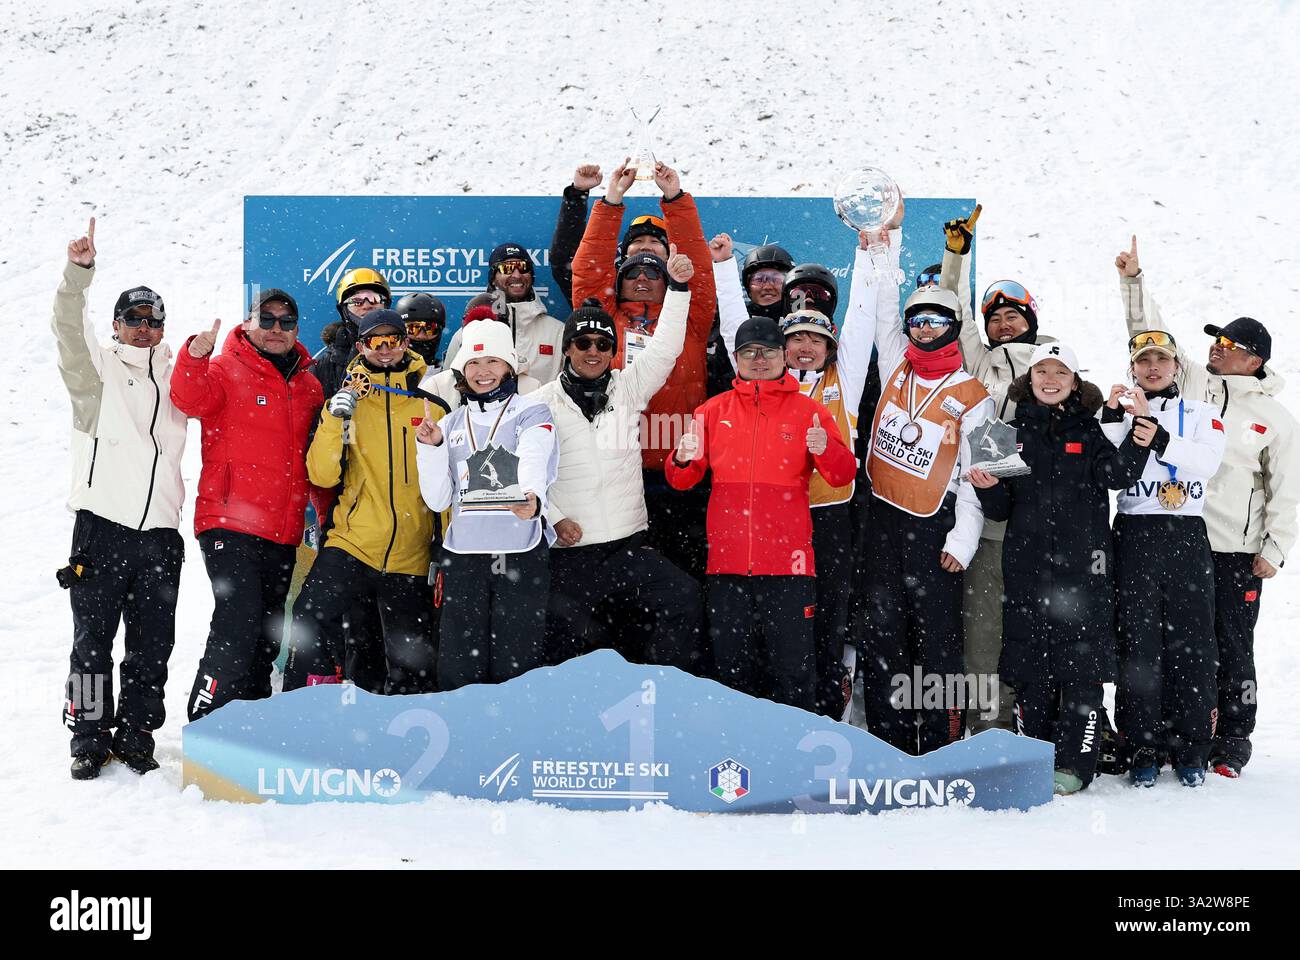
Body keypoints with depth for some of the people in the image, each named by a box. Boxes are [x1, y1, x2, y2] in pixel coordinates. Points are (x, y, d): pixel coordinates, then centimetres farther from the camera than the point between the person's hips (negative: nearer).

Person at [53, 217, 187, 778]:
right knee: (92, 641, 1)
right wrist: (79, 272, -26)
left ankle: (135, 738, 18)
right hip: (102, 527, -3)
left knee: (152, 646, 6)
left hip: (160, 533, 3)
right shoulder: (97, 367, 6)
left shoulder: (175, 374, 18)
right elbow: (69, 327, -10)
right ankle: (90, 740, 11)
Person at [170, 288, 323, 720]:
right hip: (230, 524, -6)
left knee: (268, 634, 12)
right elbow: (190, 398, -22)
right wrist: (195, 357, -40)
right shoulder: (227, 370, -1)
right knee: (239, 621, -17)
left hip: (283, 533, 6)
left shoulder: (309, 385, 15)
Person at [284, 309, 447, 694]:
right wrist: (335, 419, -18)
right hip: (352, 543, -1)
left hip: (411, 557, 1)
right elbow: (322, 475, -5)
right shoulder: (346, 403, 5)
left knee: (411, 663, 9)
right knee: (311, 617, -24)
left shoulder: (432, 408, 4)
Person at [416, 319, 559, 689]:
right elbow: (438, 500, 12)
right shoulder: (450, 424, 16)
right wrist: (431, 448, -1)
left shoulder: (531, 411, 5)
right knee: (459, 671, 1)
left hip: (523, 554, -3)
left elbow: (535, 463, -16)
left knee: (515, 669, -2)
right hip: (462, 555, 3)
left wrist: (532, 499, -38)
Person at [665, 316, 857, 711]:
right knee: (730, 665, 8)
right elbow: (681, 481, 12)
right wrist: (683, 459, -11)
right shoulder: (714, 411, 12)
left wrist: (826, 450, -23)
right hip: (728, 558, 2)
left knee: (794, 670, -1)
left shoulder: (808, 411, 7)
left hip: (788, 559, -2)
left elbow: (844, 475, -2)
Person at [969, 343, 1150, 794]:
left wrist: (1136, 446, -30)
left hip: (1083, 562, -2)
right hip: (1026, 564, 2)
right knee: (1030, 664, 4)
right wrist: (989, 488, -9)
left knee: (1081, 664, -3)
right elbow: (1000, 510, 12)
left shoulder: (1090, 430, 7)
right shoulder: (1013, 433, 11)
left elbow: (1116, 475, -11)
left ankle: (1074, 763, 2)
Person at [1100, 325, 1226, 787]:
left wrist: (1155, 433, -18)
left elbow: (1206, 461, -7)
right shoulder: (1118, 412, 13)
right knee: (1138, 642, -3)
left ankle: (1191, 748, 7)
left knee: (1190, 641, -1)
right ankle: (1143, 748, 4)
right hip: (1134, 536, 0)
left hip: (1188, 537, 1)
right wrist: (1114, 418, -17)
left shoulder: (1201, 413, 14)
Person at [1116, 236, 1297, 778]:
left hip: (1237, 551, -2)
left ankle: (1232, 742, 14)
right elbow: (1150, 336, 7)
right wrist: (1133, 280, -2)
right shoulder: (1190, 383, 8)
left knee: (1232, 646, 3)